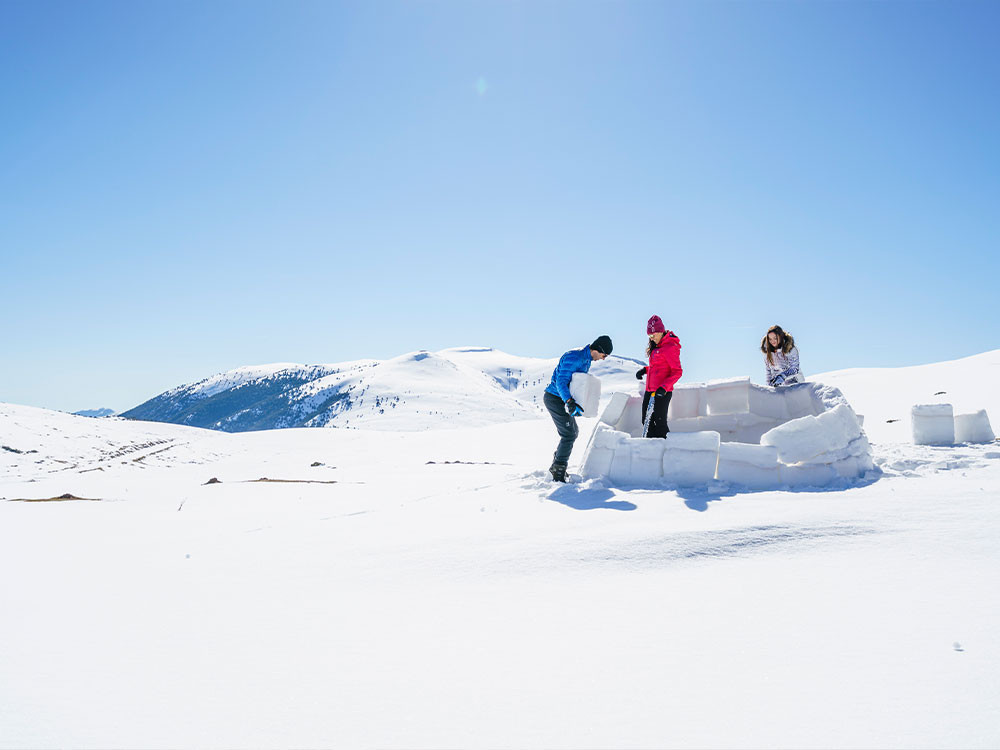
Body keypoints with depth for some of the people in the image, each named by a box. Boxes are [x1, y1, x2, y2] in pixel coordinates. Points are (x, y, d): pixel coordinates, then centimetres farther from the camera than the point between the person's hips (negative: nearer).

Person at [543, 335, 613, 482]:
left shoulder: (587, 359, 10)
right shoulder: (573, 358, -22)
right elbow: (561, 382, -27)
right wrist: (569, 402, -37)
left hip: (562, 399, 10)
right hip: (554, 399, -10)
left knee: (573, 431, 17)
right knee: (569, 434, -12)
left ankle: (556, 467, 26)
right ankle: (558, 474, -6)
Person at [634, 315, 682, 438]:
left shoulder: (670, 347, -12)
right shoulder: (656, 346, 15)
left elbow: (677, 372, -14)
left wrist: (664, 387, -24)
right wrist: (645, 370, 8)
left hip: (662, 392, -9)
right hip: (650, 391, 9)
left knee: (660, 423, -5)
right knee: (647, 422, 9)